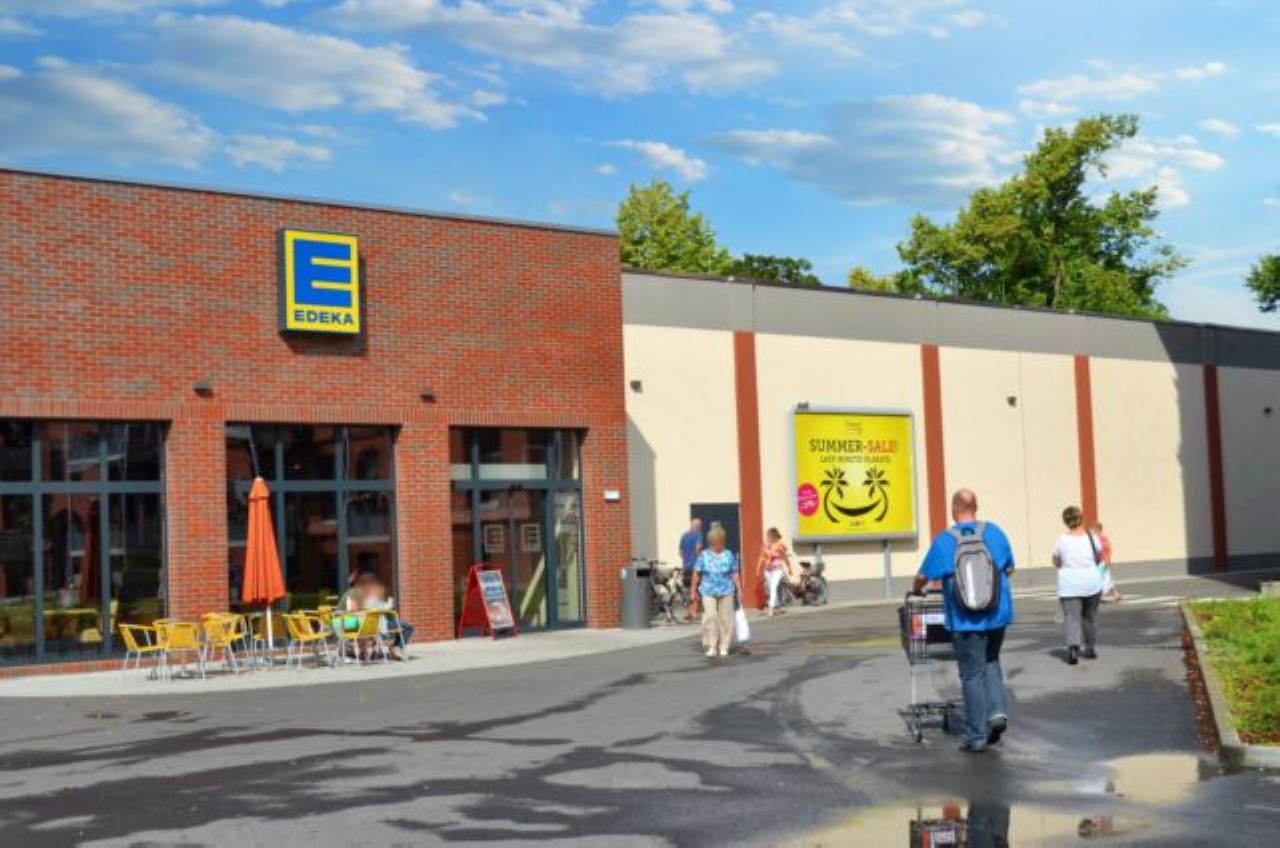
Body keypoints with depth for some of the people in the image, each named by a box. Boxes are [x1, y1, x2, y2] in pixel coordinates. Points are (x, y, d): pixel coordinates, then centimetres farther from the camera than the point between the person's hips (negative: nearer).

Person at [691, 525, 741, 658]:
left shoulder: (729, 555, 6)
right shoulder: (704, 556, 4)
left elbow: (735, 574, 7)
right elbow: (696, 574, 6)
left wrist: (739, 590, 4)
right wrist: (694, 590, 5)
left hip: (726, 592, 1)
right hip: (708, 592, -1)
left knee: (725, 619, 2)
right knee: (710, 616, -13)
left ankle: (724, 647, 12)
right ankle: (712, 647, -5)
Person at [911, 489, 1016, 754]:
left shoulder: (945, 540, -8)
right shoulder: (994, 532, 3)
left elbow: (923, 576, -2)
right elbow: (1009, 568, 14)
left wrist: (916, 590, 20)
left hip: (966, 619, -3)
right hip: (998, 613, 4)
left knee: (972, 675, 3)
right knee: (991, 661, 25)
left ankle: (977, 737, 6)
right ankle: (997, 711, 7)